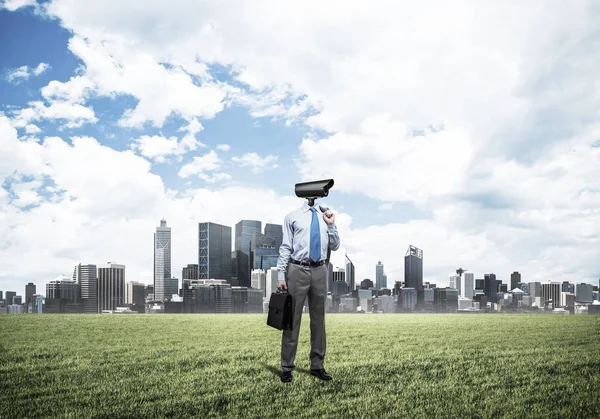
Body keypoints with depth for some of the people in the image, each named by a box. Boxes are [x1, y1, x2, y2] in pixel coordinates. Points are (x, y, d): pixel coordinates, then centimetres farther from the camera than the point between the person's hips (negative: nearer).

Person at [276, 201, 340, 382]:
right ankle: (287, 367, 10)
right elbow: (285, 247, -1)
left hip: (320, 271, 4)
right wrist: (281, 275, -7)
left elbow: (335, 246, 12)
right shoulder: (292, 217, 2)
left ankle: (317, 365, 21)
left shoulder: (326, 216, 12)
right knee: (292, 319, 0)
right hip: (297, 270, -4)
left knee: (319, 319, 10)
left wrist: (331, 226, -3)